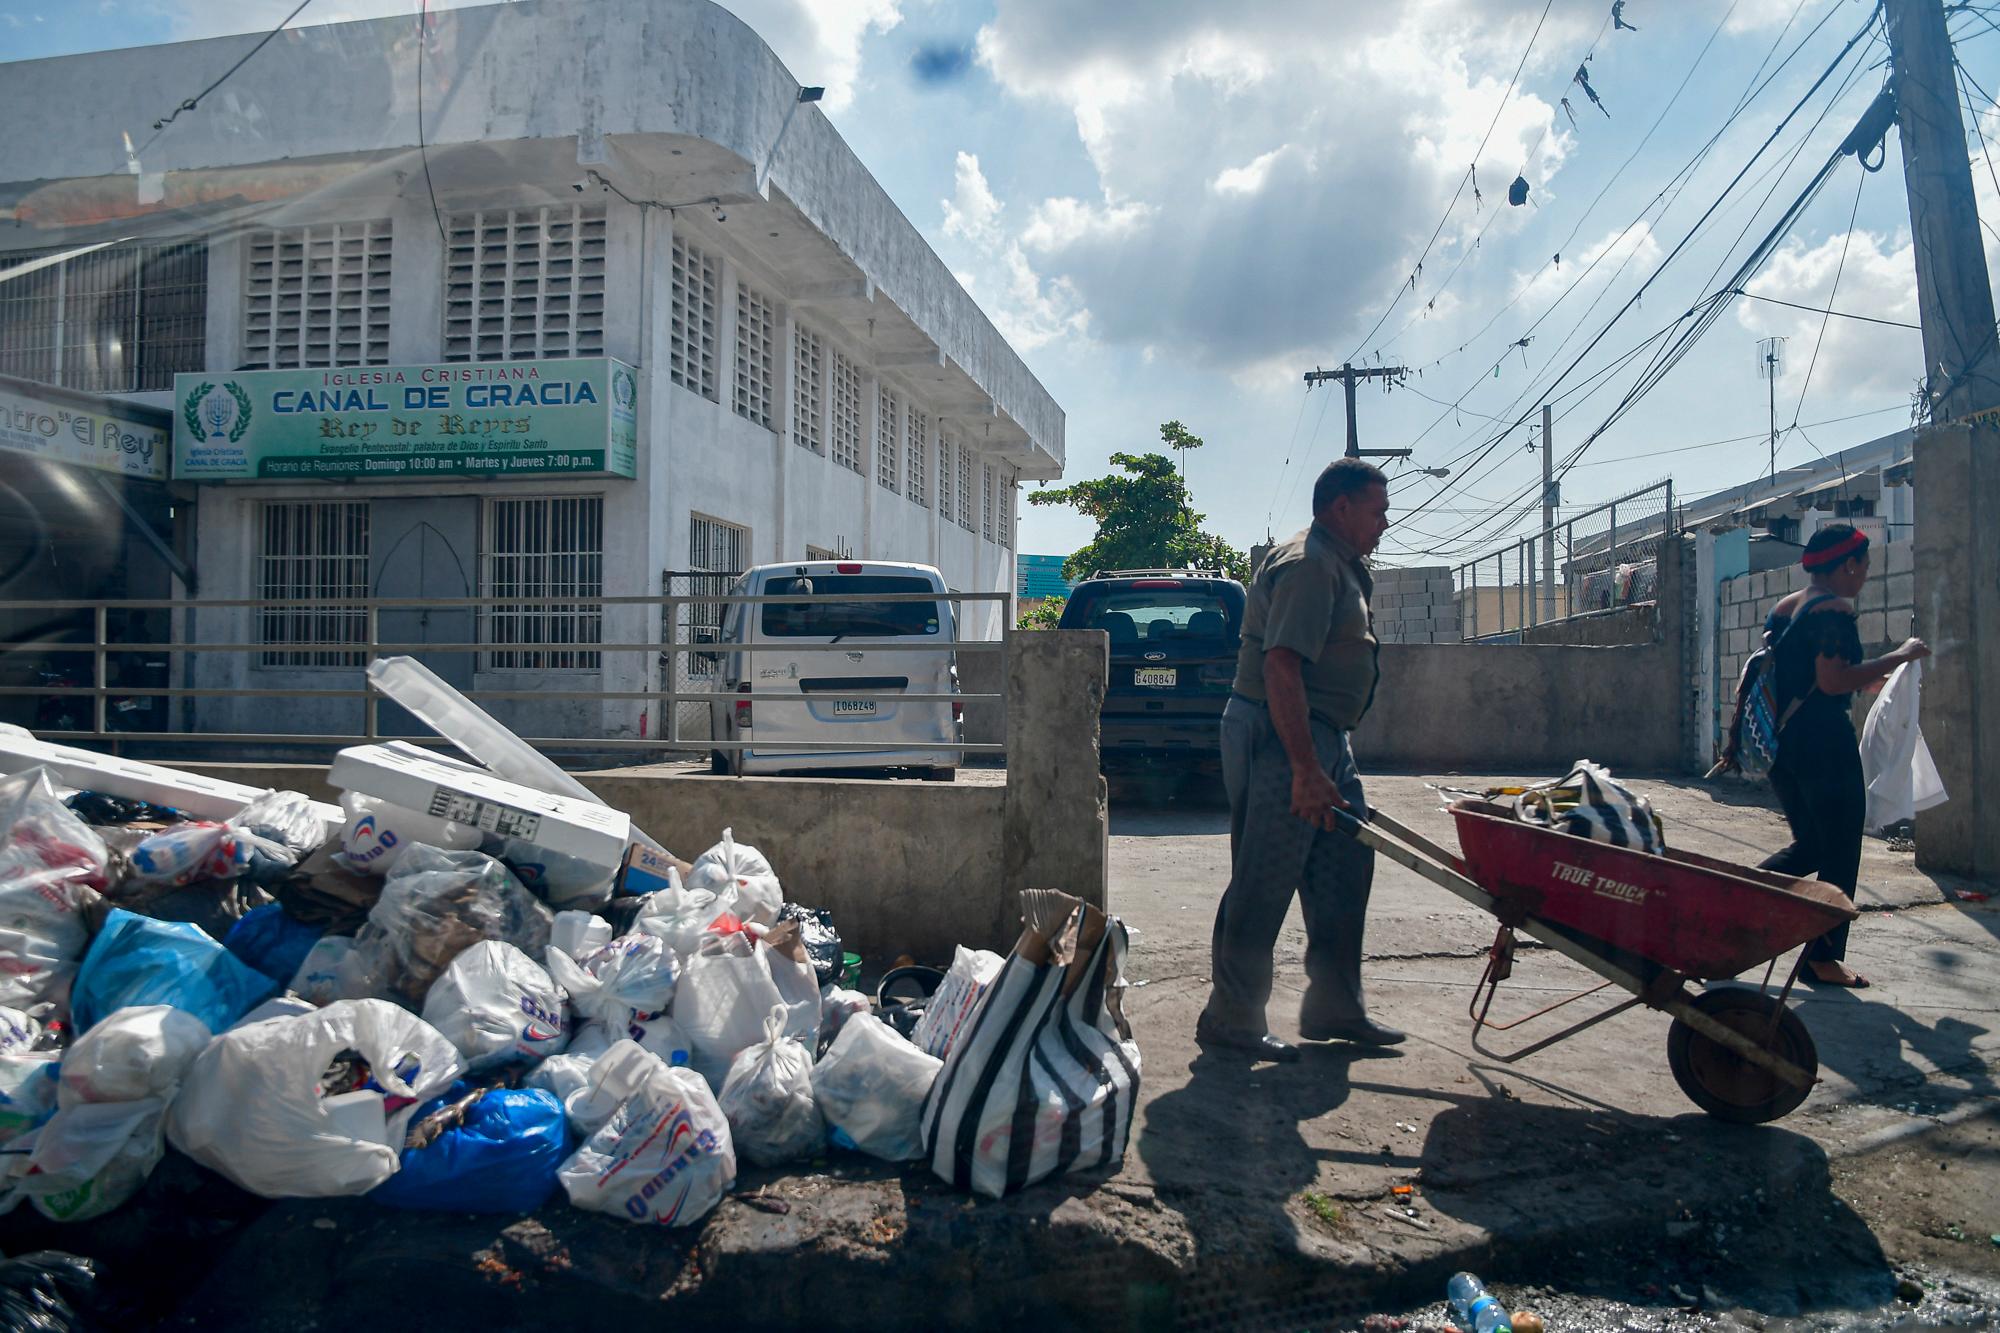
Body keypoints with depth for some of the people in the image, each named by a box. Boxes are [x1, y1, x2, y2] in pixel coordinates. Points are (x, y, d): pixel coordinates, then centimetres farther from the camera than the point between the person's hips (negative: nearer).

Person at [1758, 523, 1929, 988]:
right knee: (1840, 854, 2)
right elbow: (1833, 680, -22)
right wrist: (1899, 657, -13)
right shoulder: (1834, 609, -13)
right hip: (1825, 742, -9)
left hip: (1783, 741, 9)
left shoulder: (1782, 608, 14)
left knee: (1809, 846, 18)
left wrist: (1862, 682, 26)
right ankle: (1822, 958, 7)